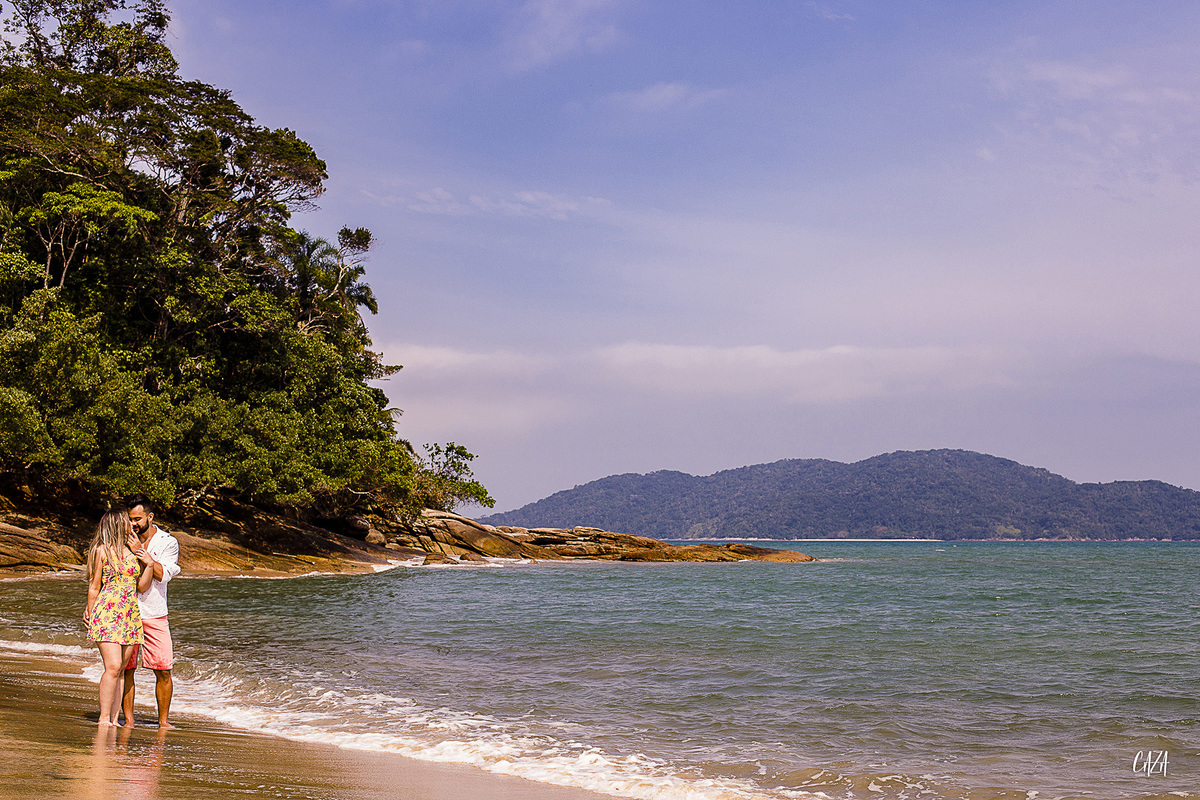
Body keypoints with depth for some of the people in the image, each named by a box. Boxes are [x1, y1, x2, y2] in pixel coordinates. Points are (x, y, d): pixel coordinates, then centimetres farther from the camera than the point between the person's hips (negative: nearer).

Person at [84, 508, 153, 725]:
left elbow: (142, 586, 10)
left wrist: (148, 562, -3)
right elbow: (94, 587, 3)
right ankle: (104, 718, -11)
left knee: (120, 670, 4)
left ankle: (113, 719, 6)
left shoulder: (133, 550, 14)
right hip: (107, 615, -5)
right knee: (113, 666, -15)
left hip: (130, 616, 5)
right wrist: (90, 615, 4)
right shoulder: (102, 550, 0)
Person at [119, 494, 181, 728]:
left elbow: (164, 574, -11)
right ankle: (128, 719, 7)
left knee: (163, 670, -2)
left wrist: (141, 551, -17)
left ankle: (163, 720, 9)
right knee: (125, 668, -2)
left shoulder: (168, 542, 2)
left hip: (155, 615, 0)